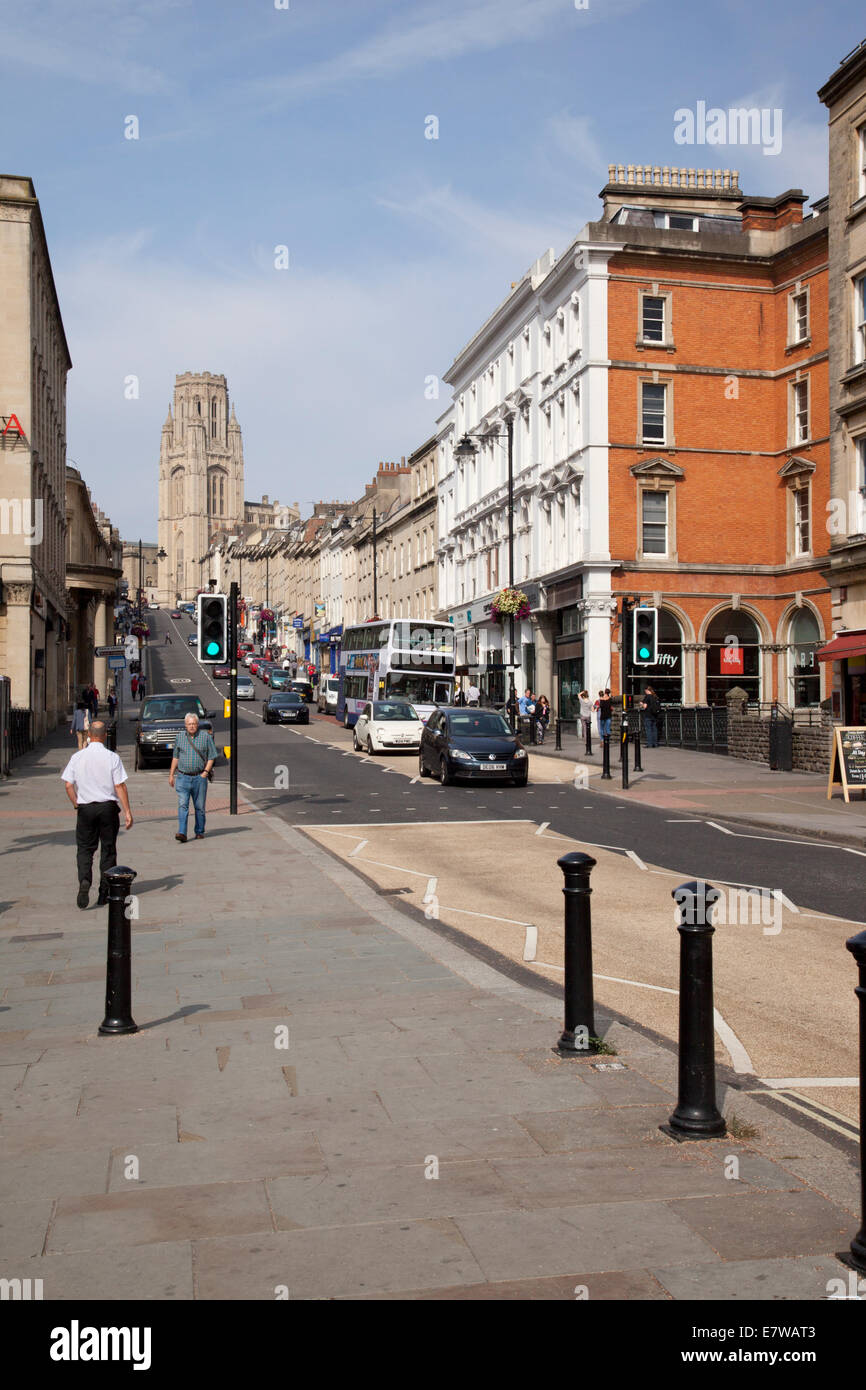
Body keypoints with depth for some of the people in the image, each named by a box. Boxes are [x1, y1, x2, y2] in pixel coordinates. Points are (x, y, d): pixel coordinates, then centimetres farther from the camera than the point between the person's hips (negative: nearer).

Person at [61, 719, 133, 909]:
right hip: (108, 807, -1)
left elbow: (68, 785, -1)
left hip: (85, 808, 1)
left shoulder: (77, 757, -2)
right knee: (108, 850, 10)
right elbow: (120, 786, -9)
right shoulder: (112, 758, -7)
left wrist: (77, 805, 12)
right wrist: (127, 811, -5)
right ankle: (104, 894, 14)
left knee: (84, 848, 9)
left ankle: (84, 881, -17)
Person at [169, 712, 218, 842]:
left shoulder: (205, 736, 0)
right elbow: (175, 757, 15)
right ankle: (182, 833, -17)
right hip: (183, 777, 1)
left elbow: (211, 757, 3)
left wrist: (205, 772, -8)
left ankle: (199, 832, 20)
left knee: (199, 807, 7)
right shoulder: (180, 737, 7)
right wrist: (171, 774, 13)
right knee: (182, 805, -11)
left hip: (199, 777, -1)